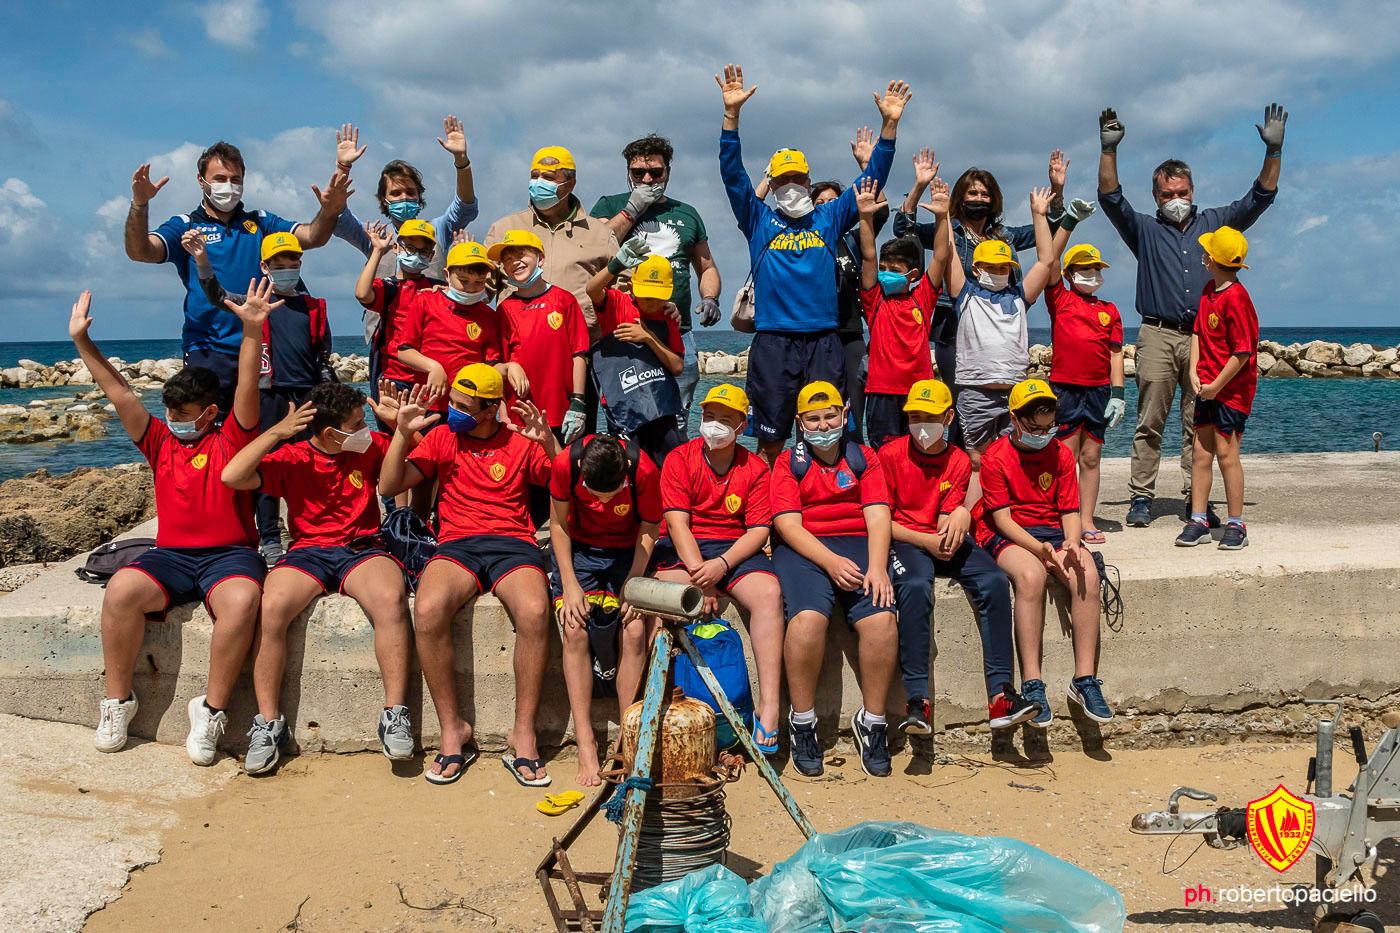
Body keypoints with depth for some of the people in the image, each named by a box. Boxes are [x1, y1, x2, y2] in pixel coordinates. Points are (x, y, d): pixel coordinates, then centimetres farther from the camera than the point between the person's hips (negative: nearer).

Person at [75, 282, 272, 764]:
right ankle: (117, 700, -11)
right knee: (121, 589, -27)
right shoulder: (160, 442, 15)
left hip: (229, 553, -3)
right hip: (171, 554, 4)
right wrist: (82, 342, 5)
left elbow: (247, 389, -10)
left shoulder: (231, 440, 4)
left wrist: (252, 330, -24)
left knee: (241, 600, -36)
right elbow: (120, 393, 11)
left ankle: (211, 708, -20)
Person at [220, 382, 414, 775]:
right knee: (271, 606, -32)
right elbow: (233, 476, -9)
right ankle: (269, 723, -18)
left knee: (391, 598, -35)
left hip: (362, 549, 1)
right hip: (308, 551, 0)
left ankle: (395, 714, -27)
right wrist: (277, 432, -11)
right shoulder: (291, 458, 3)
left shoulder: (370, 448, 10)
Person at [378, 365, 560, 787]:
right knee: (427, 610, -33)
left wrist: (549, 442, -12)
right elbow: (389, 486, 10)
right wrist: (403, 433, -2)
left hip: (513, 543, -1)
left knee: (534, 611, -34)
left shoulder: (521, 441, 12)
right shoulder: (441, 437, 16)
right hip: (456, 545, 1)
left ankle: (524, 733, -19)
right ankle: (452, 729, -17)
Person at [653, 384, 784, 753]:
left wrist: (721, 565, -19)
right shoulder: (679, 459, 3)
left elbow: (759, 529, -1)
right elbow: (678, 522, -6)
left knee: (769, 593, -28)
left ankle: (769, 705, -30)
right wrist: (699, 574, -19)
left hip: (736, 549, 1)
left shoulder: (755, 469, 7)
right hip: (683, 549, -1)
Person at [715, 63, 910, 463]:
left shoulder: (829, 218, 15)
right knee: (770, 441, 1)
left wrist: (889, 124, 3)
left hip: (824, 343, 2)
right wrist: (732, 114, -10)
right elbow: (733, 174, 0)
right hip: (772, 343, -1)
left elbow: (873, 178, 12)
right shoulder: (758, 220, 11)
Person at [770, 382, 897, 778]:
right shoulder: (789, 462, 10)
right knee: (808, 616, -31)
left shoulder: (864, 458, 16)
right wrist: (831, 561, -17)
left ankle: (872, 721, -10)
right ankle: (802, 722, -15)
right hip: (804, 550, -2)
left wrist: (877, 567, -14)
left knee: (881, 618, -26)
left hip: (858, 545, 2)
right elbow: (787, 524, -2)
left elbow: (878, 516, 4)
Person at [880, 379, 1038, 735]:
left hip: (945, 541, 4)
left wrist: (958, 518, -22)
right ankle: (917, 700, -36)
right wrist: (925, 541, -16)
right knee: (916, 587, -37)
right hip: (905, 541, -4)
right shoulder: (890, 455, -1)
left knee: (995, 582, -24)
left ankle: (1000, 696, -25)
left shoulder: (959, 462, 10)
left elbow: (947, 523, 3)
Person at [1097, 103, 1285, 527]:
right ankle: (1141, 496, -1)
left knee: (1199, 423, 2)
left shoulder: (1215, 223, 17)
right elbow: (1111, 198, 0)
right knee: (1149, 422, -4)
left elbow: (1260, 197, 12)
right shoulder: (1145, 230, 12)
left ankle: (1196, 498, 5)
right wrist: (1109, 150, -12)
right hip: (1158, 336, -1)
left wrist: (1273, 151, 0)